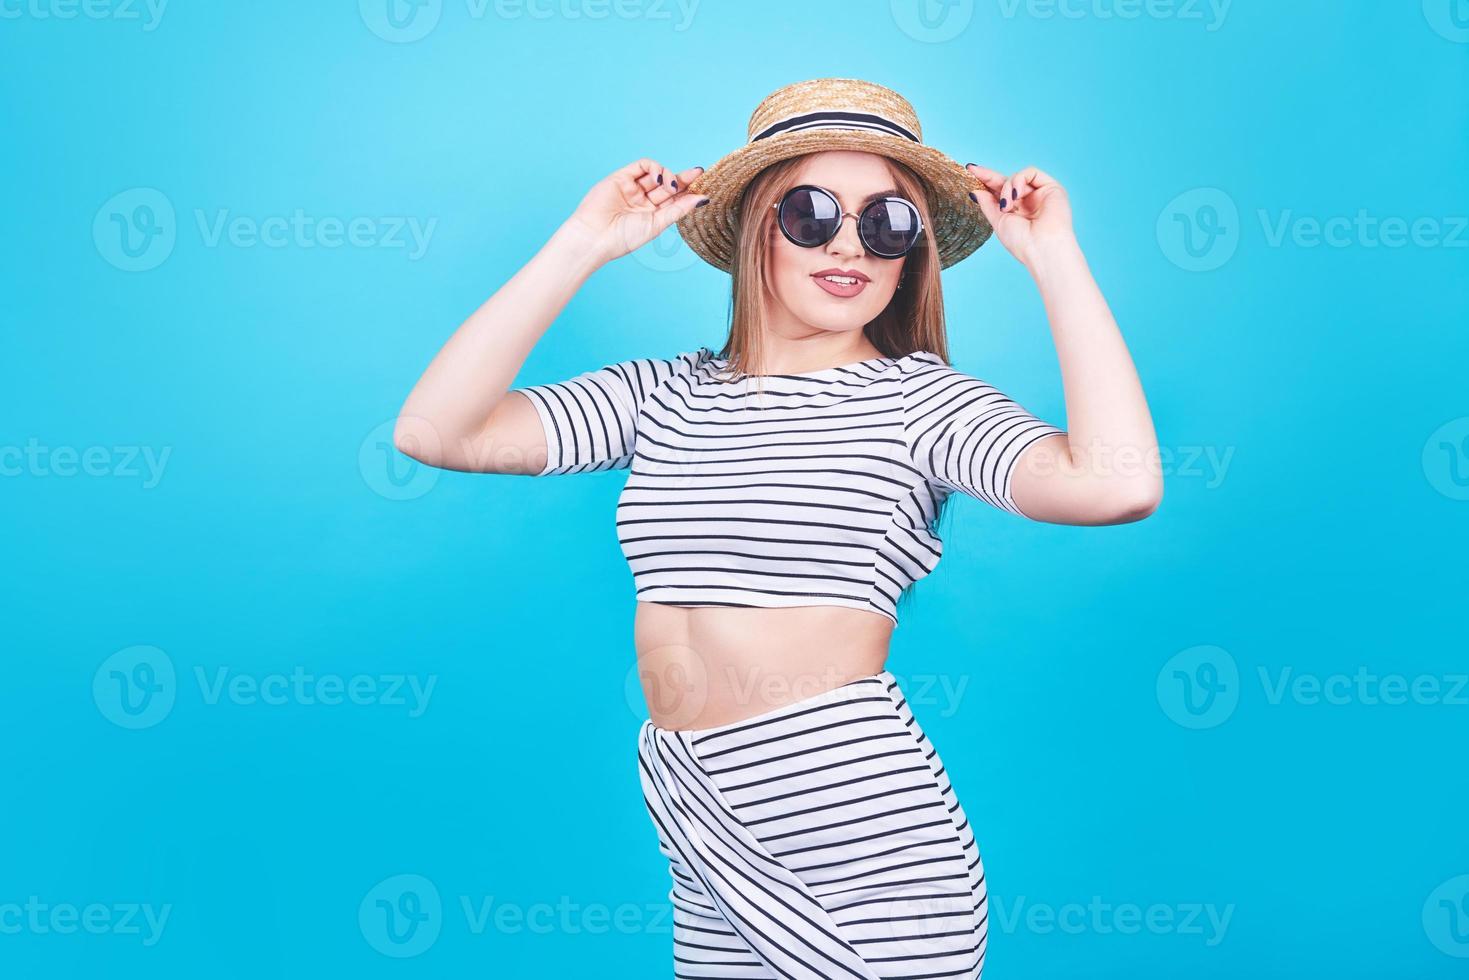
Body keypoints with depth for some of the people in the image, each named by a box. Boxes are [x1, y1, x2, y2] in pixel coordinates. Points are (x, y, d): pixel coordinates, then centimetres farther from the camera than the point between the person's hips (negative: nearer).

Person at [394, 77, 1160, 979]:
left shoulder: (918, 398, -4)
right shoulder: (665, 396, 7)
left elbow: (1119, 483, -22)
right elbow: (435, 430, -2)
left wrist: (1054, 259, -13)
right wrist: (585, 245, -2)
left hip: (863, 834, -4)